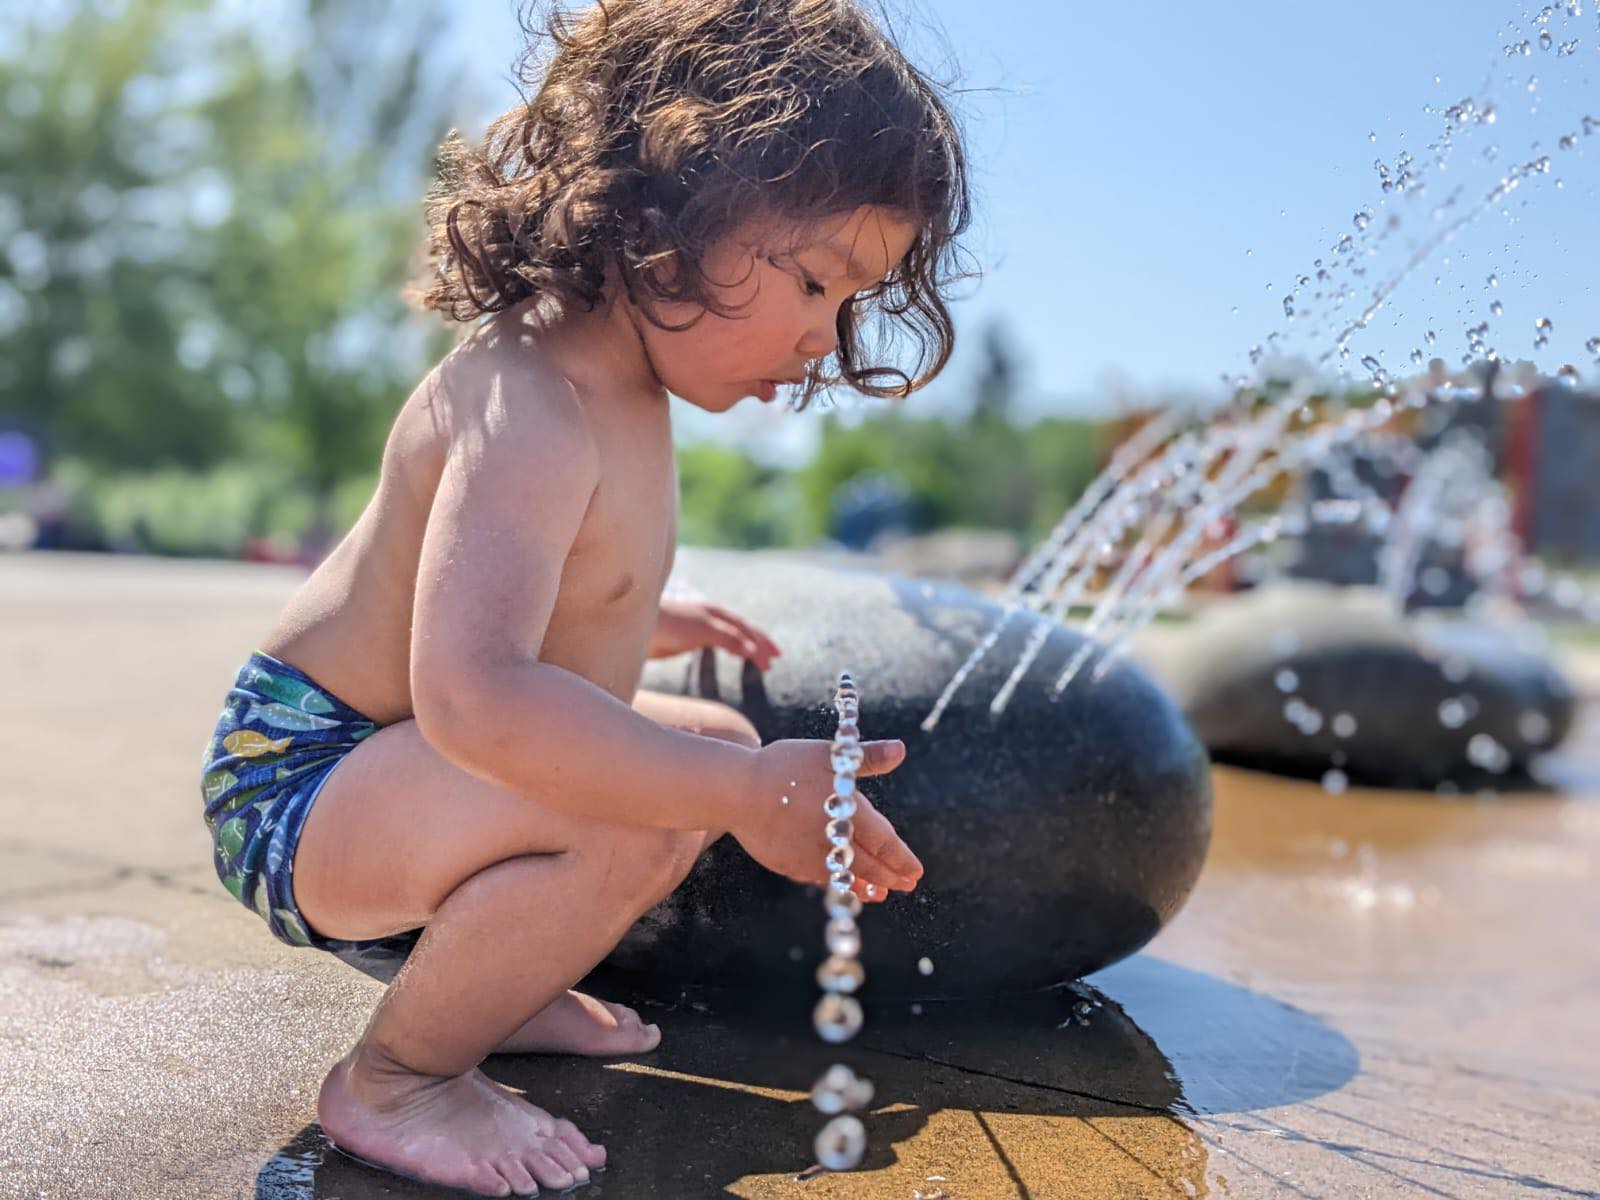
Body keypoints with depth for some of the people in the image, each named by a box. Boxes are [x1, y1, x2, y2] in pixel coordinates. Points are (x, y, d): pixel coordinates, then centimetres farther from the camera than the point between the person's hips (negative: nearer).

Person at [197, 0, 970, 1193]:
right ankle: (390, 1078, -10)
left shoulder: (619, 384, 3)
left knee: (718, 739, 18)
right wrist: (747, 797, -40)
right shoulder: (528, 412, -30)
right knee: (633, 814, -35)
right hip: (297, 783, -10)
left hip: (385, 764, 10)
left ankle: (482, 982, 22)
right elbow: (471, 694, -43)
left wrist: (641, 618, 32)